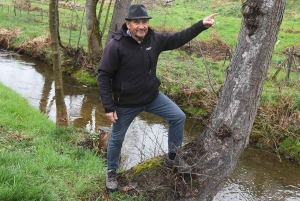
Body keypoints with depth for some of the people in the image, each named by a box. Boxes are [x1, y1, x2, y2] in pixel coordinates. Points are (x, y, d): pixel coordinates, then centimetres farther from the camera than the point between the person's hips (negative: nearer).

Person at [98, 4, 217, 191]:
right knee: (117, 139, 11)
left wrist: (201, 25, -3)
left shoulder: (154, 38, -8)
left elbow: (178, 38, 5)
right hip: (126, 103, -4)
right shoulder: (116, 45, -23)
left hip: (152, 96, 5)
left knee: (178, 117, 4)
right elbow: (104, 76, -19)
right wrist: (109, 107, -19)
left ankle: (172, 158, 24)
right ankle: (111, 172, 38)